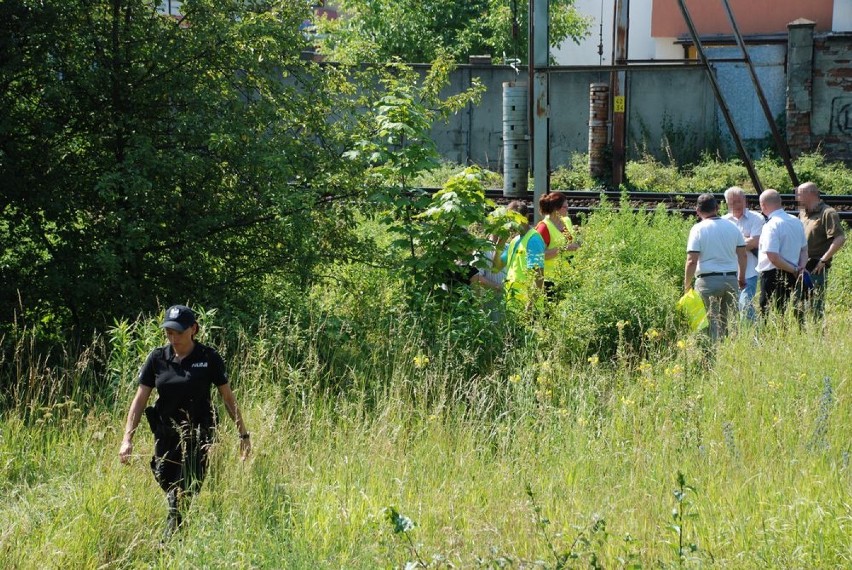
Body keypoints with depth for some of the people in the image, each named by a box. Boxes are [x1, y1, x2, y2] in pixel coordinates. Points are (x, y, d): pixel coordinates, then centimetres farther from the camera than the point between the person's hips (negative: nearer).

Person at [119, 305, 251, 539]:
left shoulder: (209, 358, -5)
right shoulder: (157, 358, 1)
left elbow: (228, 398, 2)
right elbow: (140, 399, 1)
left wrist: (243, 434, 4)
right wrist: (127, 438, -6)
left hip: (198, 435, -3)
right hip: (165, 435, 4)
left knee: (184, 493, -10)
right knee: (166, 483, 11)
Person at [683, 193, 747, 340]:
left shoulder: (698, 229, -7)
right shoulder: (732, 227, 8)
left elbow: (692, 261, -12)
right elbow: (742, 255, 12)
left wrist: (687, 285, -3)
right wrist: (742, 278, 24)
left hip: (708, 280, -4)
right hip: (731, 279, 4)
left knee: (710, 321, 0)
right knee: (729, 322, 11)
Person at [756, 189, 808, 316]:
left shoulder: (771, 226, -16)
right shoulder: (796, 222, 11)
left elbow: (773, 257, -22)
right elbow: (804, 249, 17)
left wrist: (794, 270, -11)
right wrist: (801, 268, 4)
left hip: (772, 276, -8)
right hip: (791, 277, 8)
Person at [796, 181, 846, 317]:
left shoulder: (827, 213, -11)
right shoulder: (802, 213, 15)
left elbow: (840, 239, -20)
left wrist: (823, 260, -19)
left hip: (816, 268, -8)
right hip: (801, 268, 8)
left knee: (816, 307, -5)